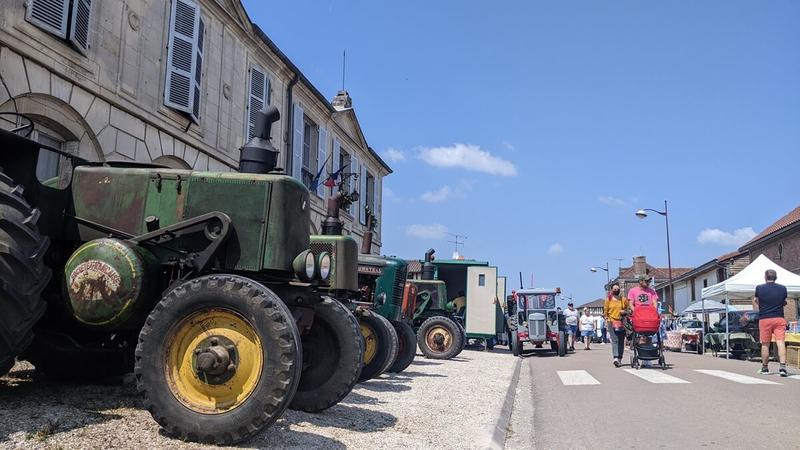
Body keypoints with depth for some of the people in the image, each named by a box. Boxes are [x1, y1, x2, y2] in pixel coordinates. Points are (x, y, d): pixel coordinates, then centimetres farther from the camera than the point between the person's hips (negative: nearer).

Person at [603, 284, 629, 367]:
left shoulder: (624, 299, 11)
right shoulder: (608, 299, 9)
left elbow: (627, 309, 16)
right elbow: (605, 311, 11)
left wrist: (624, 312, -6)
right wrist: (606, 319, 1)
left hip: (622, 322, 2)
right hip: (612, 322, -2)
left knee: (621, 341, 3)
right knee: (614, 340, -14)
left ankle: (619, 358, 12)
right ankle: (615, 358, -26)